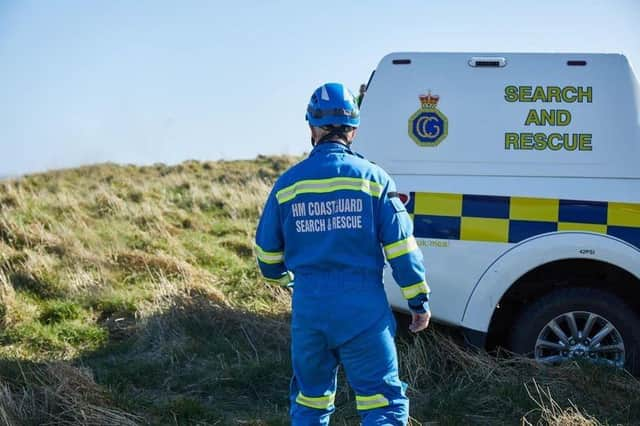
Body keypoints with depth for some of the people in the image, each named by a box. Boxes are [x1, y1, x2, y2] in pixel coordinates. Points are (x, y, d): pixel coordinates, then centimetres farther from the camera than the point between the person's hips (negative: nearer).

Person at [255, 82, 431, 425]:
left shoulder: (288, 183, 3)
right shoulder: (373, 178, -3)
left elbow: (266, 249, 12)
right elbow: (400, 246, -6)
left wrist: (281, 278, 33)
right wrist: (418, 301, 3)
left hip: (309, 309, 3)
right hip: (363, 308, -3)